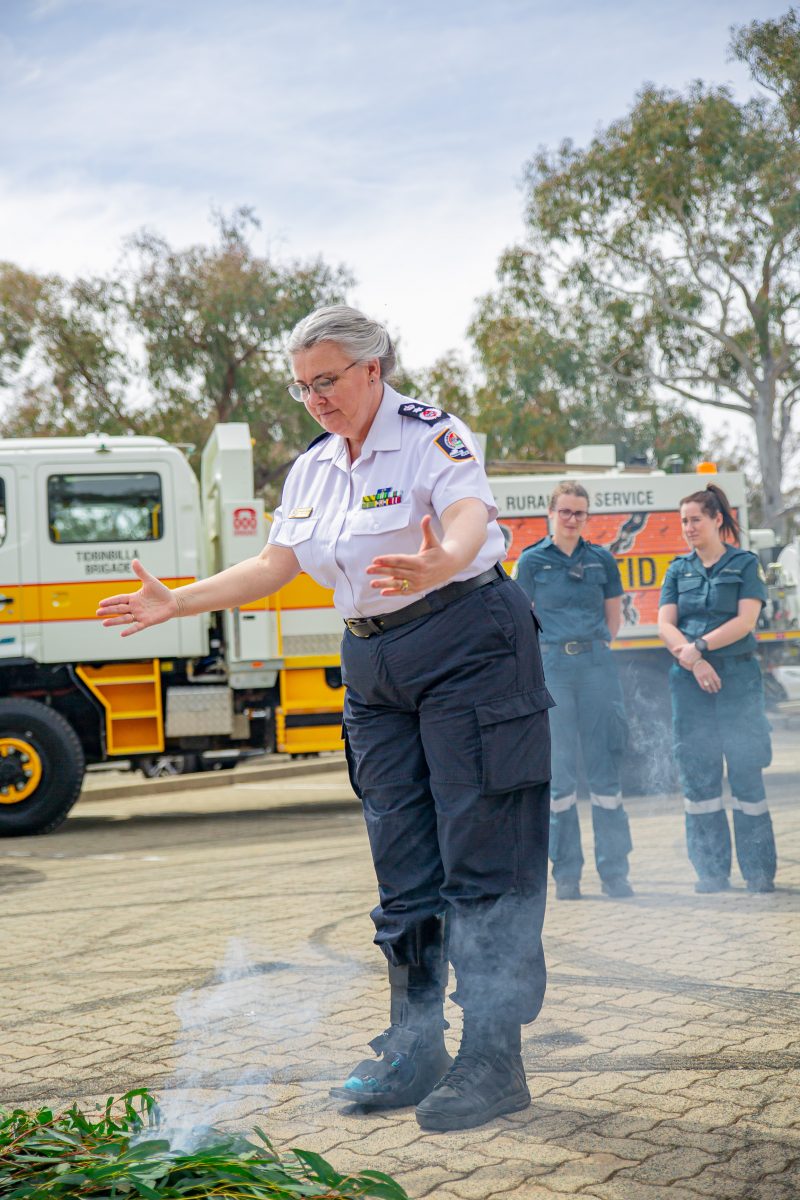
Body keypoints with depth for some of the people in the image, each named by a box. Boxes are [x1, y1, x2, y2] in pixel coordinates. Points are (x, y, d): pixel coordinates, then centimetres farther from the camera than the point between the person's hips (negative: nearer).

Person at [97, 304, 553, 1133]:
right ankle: (413, 1053, 20)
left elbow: (471, 519, -28)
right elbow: (272, 567, 12)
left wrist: (437, 565, -50)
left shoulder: (432, 436, -11)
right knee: (403, 867, 10)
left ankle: (494, 1063, 2)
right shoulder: (313, 470, 12)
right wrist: (174, 603, 6)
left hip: (466, 646, -7)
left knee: (481, 859, -5)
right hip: (374, 667, 7)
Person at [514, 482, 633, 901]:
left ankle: (614, 870, 8)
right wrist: (556, 647, 4)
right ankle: (566, 873, 8)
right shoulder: (532, 561, 4)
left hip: (597, 665, 2)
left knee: (604, 767, 2)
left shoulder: (602, 559, 11)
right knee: (558, 771, 1)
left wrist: (591, 646, 9)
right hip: (551, 669, -2)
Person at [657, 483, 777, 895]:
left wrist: (701, 645, -15)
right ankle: (711, 871, 10)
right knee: (697, 775, 2)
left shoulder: (745, 563, 4)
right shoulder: (678, 569, 12)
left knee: (746, 774, -2)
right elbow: (665, 625, 3)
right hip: (689, 680, 3)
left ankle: (759, 872, 5)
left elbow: (746, 620, -7)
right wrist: (693, 660, -13)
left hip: (738, 676, -3)